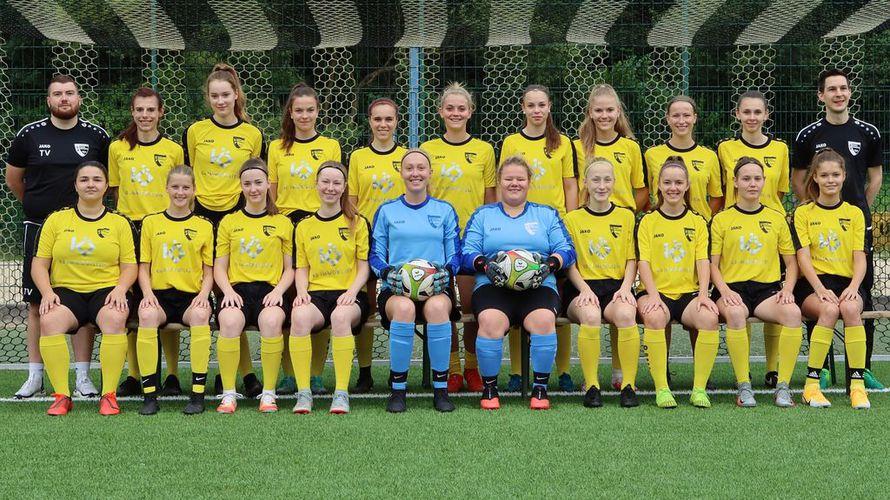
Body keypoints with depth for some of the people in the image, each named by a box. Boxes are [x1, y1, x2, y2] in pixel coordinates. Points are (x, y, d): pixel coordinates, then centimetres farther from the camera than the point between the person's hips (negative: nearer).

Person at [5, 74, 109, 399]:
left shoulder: (96, 136, 3)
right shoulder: (30, 135, 2)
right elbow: (13, 178, 16)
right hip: (39, 229, 0)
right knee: (37, 304, 3)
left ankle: (83, 377, 7)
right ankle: (35, 377, 11)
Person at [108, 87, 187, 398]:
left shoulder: (174, 150, 4)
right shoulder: (117, 148, 7)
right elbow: (115, 190, 15)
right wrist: (129, 216, 5)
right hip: (129, 229, 1)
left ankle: (172, 376, 5)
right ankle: (133, 376, 10)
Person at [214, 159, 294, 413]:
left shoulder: (283, 223, 17)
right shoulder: (229, 222, 18)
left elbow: (290, 268, 14)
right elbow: (219, 267, 15)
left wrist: (279, 290, -6)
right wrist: (228, 290, -6)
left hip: (270, 289, 0)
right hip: (238, 288, 1)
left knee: (271, 320, -36)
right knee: (229, 320, -35)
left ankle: (269, 392, -24)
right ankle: (229, 393, -24)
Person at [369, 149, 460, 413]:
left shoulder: (445, 210, 17)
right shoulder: (387, 210, 16)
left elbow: (456, 255, 13)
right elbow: (375, 255, 11)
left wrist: (446, 271, -9)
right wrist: (388, 272, -10)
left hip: (436, 287, 0)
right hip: (396, 289, 0)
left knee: (437, 307, -38)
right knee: (404, 308, -38)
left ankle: (441, 389, -27)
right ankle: (397, 389, -26)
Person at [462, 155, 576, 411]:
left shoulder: (547, 214, 21)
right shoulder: (482, 214, 20)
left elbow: (567, 250, 11)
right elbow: (467, 253, 9)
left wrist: (550, 263, -10)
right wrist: (485, 264, -12)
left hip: (538, 285, 1)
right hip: (493, 285, 0)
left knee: (544, 320, -34)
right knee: (491, 320, -34)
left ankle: (540, 387, -16)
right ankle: (489, 387, -15)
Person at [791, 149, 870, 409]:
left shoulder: (854, 213, 14)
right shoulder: (803, 213, 8)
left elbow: (860, 257, 5)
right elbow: (803, 257, -3)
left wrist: (853, 287, -16)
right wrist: (821, 290, -19)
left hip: (846, 283, 2)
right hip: (812, 283, -1)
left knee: (850, 307, -34)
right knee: (829, 309, -35)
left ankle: (858, 385, -30)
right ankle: (811, 385, -30)